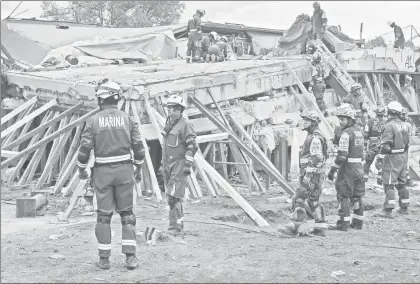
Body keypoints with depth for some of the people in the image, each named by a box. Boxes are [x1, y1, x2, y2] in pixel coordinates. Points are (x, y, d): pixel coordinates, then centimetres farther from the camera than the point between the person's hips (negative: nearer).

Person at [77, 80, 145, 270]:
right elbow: (138, 147, -1)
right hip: (124, 170, 1)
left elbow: (84, 148, -7)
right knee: (127, 213, 10)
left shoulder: (93, 121, -4)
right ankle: (130, 257, 2)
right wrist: (138, 169, 14)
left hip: (102, 172, -1)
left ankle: (104, 259, 11)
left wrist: (81, 170, 10)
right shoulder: (128, 119, 0)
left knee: (104, 215, 8)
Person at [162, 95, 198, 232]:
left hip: (179, 164, -9)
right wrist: (163, 162, 23)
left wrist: (188, 165, -19)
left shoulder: (185, 124, -10)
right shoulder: (169, 123, 17)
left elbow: (192, 146, -14)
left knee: (174, 196, -14)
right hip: (168, 164, 9)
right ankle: (177, 224, 19)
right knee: (171, 196, 11)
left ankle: (176, 226, -10)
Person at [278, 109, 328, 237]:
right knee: (313, 201, 13)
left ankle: (293, 227, -13)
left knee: (300, 199, -11)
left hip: (311, 175, -11)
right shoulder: (312, 137, 18)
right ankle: (321, 227, 16)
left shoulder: (315, 138, -14)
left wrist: (308, 175, -25)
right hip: (310, 175, 11)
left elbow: (316, 159, -22)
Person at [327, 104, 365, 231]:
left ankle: (343, 224, -2)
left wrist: (333, 170, -17)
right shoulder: (359, 131, 12)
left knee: (343, 196, -2)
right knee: (357, 196, 13)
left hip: (347, 168, -9)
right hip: (358, 167, 9)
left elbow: (342, 155, -21)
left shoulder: (346, 133, -16)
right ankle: (358, 222, 18)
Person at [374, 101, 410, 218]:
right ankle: (404, 208, 26)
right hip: (403, 156, 8)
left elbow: (385, 145, -22)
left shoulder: (389, 126, -17)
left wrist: (381, 150, -5)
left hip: (392, 157, -8)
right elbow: (407, 142, 12)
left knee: (389, 184, -7)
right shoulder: (402, 124, 8)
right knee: (401, 183, 17)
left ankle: (388, 211, -10)